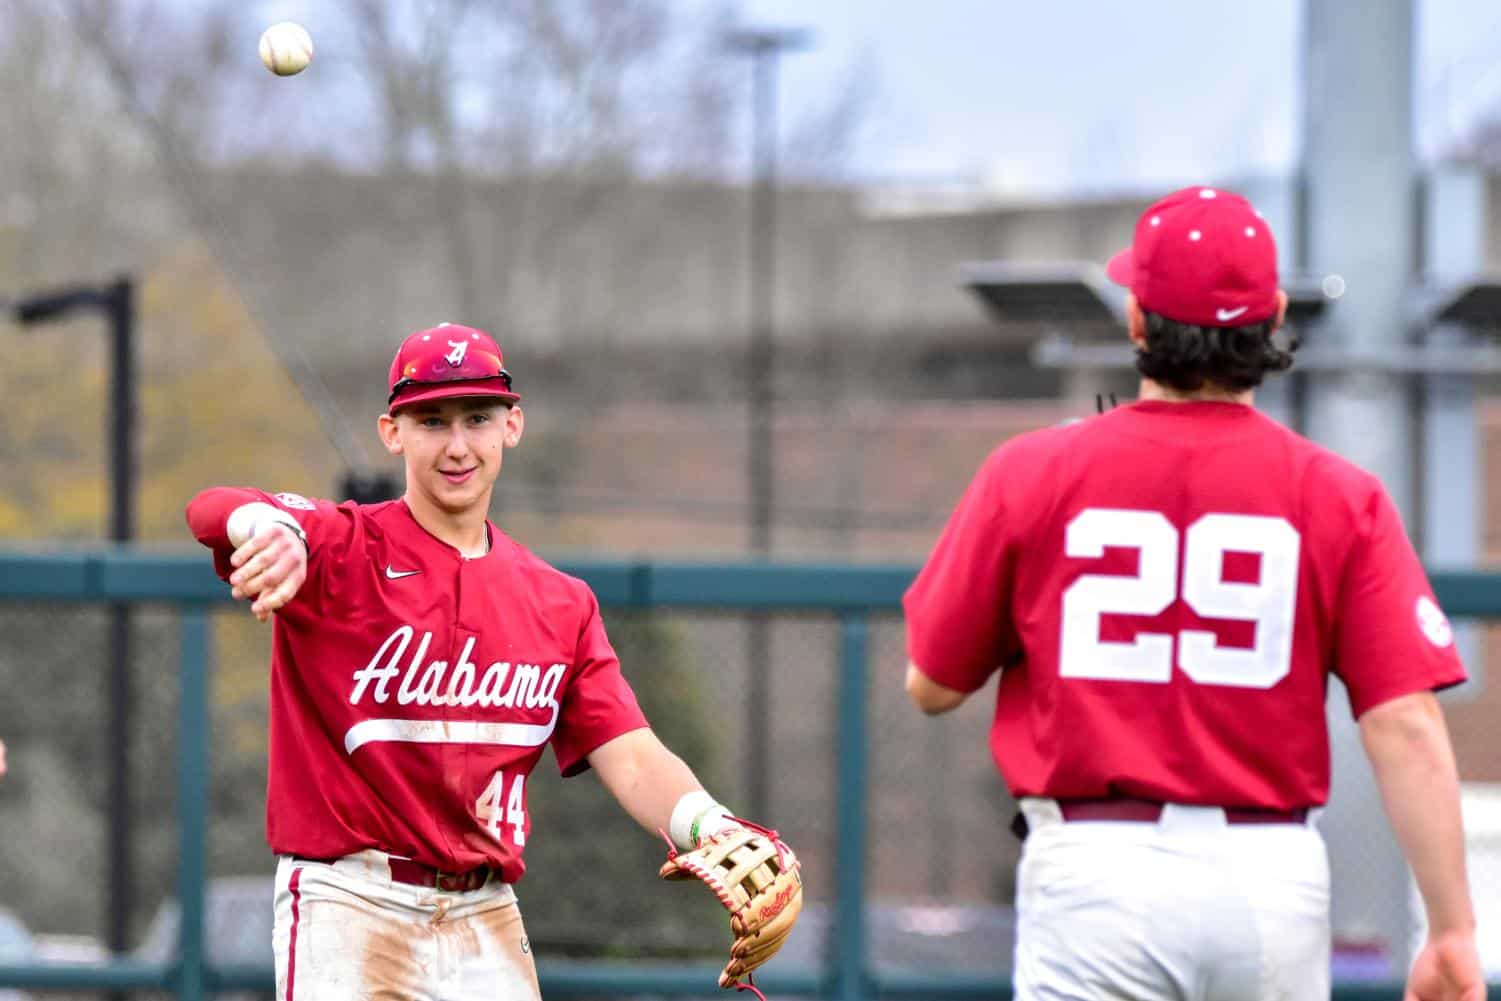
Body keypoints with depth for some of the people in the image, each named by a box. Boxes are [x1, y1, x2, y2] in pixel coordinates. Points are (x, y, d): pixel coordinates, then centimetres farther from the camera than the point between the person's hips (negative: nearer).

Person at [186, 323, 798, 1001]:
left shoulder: (562, 607, 12)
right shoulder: (344, 551, -2)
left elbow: (631, 759, 1)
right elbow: (212, 512, -23)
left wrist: (714, 831, -22)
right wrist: (271, 530, -49)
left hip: (489, 921, 4)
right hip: (349, 906, -4)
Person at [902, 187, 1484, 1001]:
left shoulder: (1031, 475, -1)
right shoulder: (1340, 497, -1)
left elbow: (931, 686, 7)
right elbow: (1409, 729, -8)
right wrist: (1452, 931, -7)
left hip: (1094, 873, -1)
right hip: (1274, 877, 2)